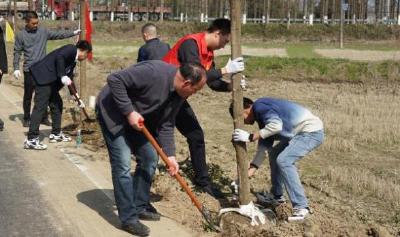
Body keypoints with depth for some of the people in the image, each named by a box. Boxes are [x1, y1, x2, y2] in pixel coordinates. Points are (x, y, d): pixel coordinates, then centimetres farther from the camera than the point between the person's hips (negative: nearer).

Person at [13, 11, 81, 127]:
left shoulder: (43, 31, 3)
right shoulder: (21, 35, -3)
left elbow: (58, 35, 3)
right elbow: (17, 52, -1)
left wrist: (73, 33, -5)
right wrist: (16, 68, -7)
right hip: (29, 70, -2)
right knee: (28, 96, 5)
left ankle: (44, 117, 18)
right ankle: (26, 118, 17)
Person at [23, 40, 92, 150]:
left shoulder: (73, 61, 23)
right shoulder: (71, 48, -3)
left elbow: (70, 79, 30)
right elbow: (59, 56, -22)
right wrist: (63, 76, -24)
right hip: (43, 76, -10)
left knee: (57, 104, 15)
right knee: (40, 106, -12)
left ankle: (56, 134, 25)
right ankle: (31, 139, -13)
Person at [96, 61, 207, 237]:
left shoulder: (179, 94, -5)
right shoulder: (154, 72, -32)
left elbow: (166, 125, 1)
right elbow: (114, 80, -31)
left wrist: (170, 155, -5)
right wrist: (129, 112, -30)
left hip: (137, 118, 9)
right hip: (113, 112, -8)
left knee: (150, 158, 8)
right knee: (123, 164, -12)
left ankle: (140, 206, 24)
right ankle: (129, 218, -3)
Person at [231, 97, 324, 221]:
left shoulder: (259, 106, -14)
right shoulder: (262, 116, 15)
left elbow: (276, 125, -32)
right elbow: (264, 146, 14)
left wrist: (250, 137, -26)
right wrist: (250, 171, 9)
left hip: (312, 131, -11)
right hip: (304, 131, 11)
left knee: (283, 161, -20)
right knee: (274, 154, 21)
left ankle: (301, 207, -15)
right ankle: (277, 195, 33)